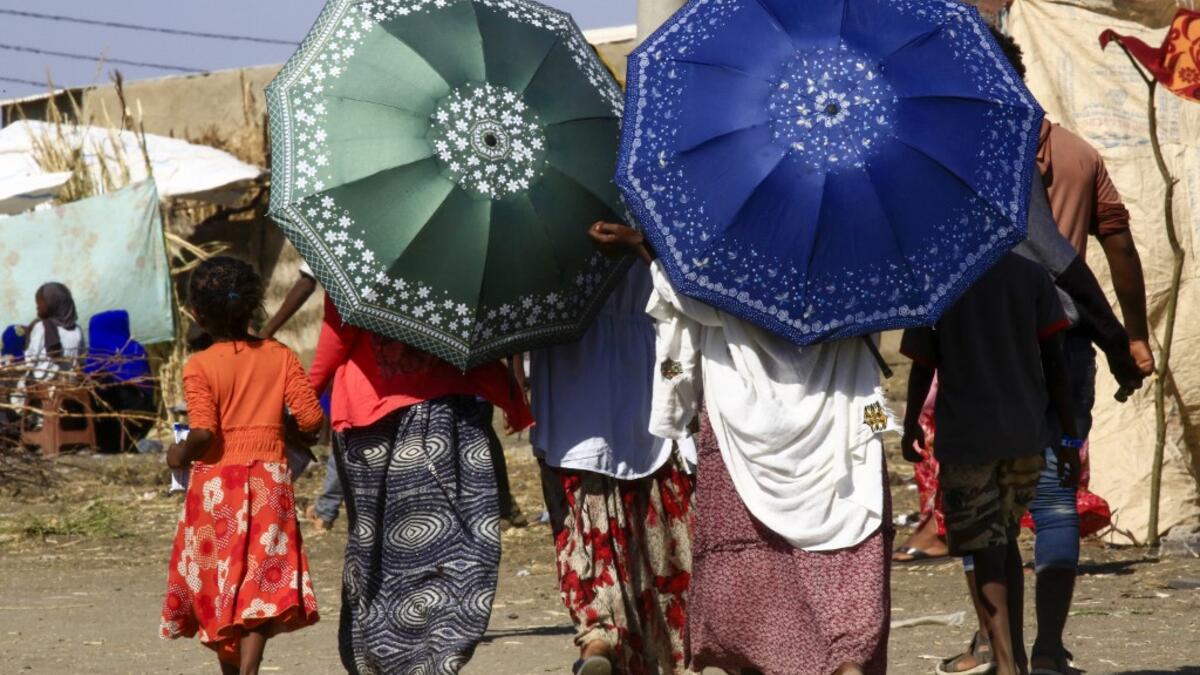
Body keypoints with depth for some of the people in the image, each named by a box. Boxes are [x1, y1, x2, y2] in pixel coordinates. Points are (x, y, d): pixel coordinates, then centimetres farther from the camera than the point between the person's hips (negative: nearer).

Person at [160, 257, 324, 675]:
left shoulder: (199, 367, -6)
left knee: (217, 582, 13)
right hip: (270, 478, 1)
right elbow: (310, 418, -4)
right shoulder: (281, 357, 2)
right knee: (262, 583, -2)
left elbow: (203, 432, -17)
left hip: (216, 481, -1)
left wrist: (181, 454, 1)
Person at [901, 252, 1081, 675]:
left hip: (965, 438, -3)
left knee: (987, 554, -3)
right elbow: (1054, 362, 1)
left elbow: (922, 366, 0)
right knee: (1005, 541, 21)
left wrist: (911, 425, 16)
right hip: (1025, 435, 3)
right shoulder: (1031, 276, 3)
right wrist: (1069, 438, 6)